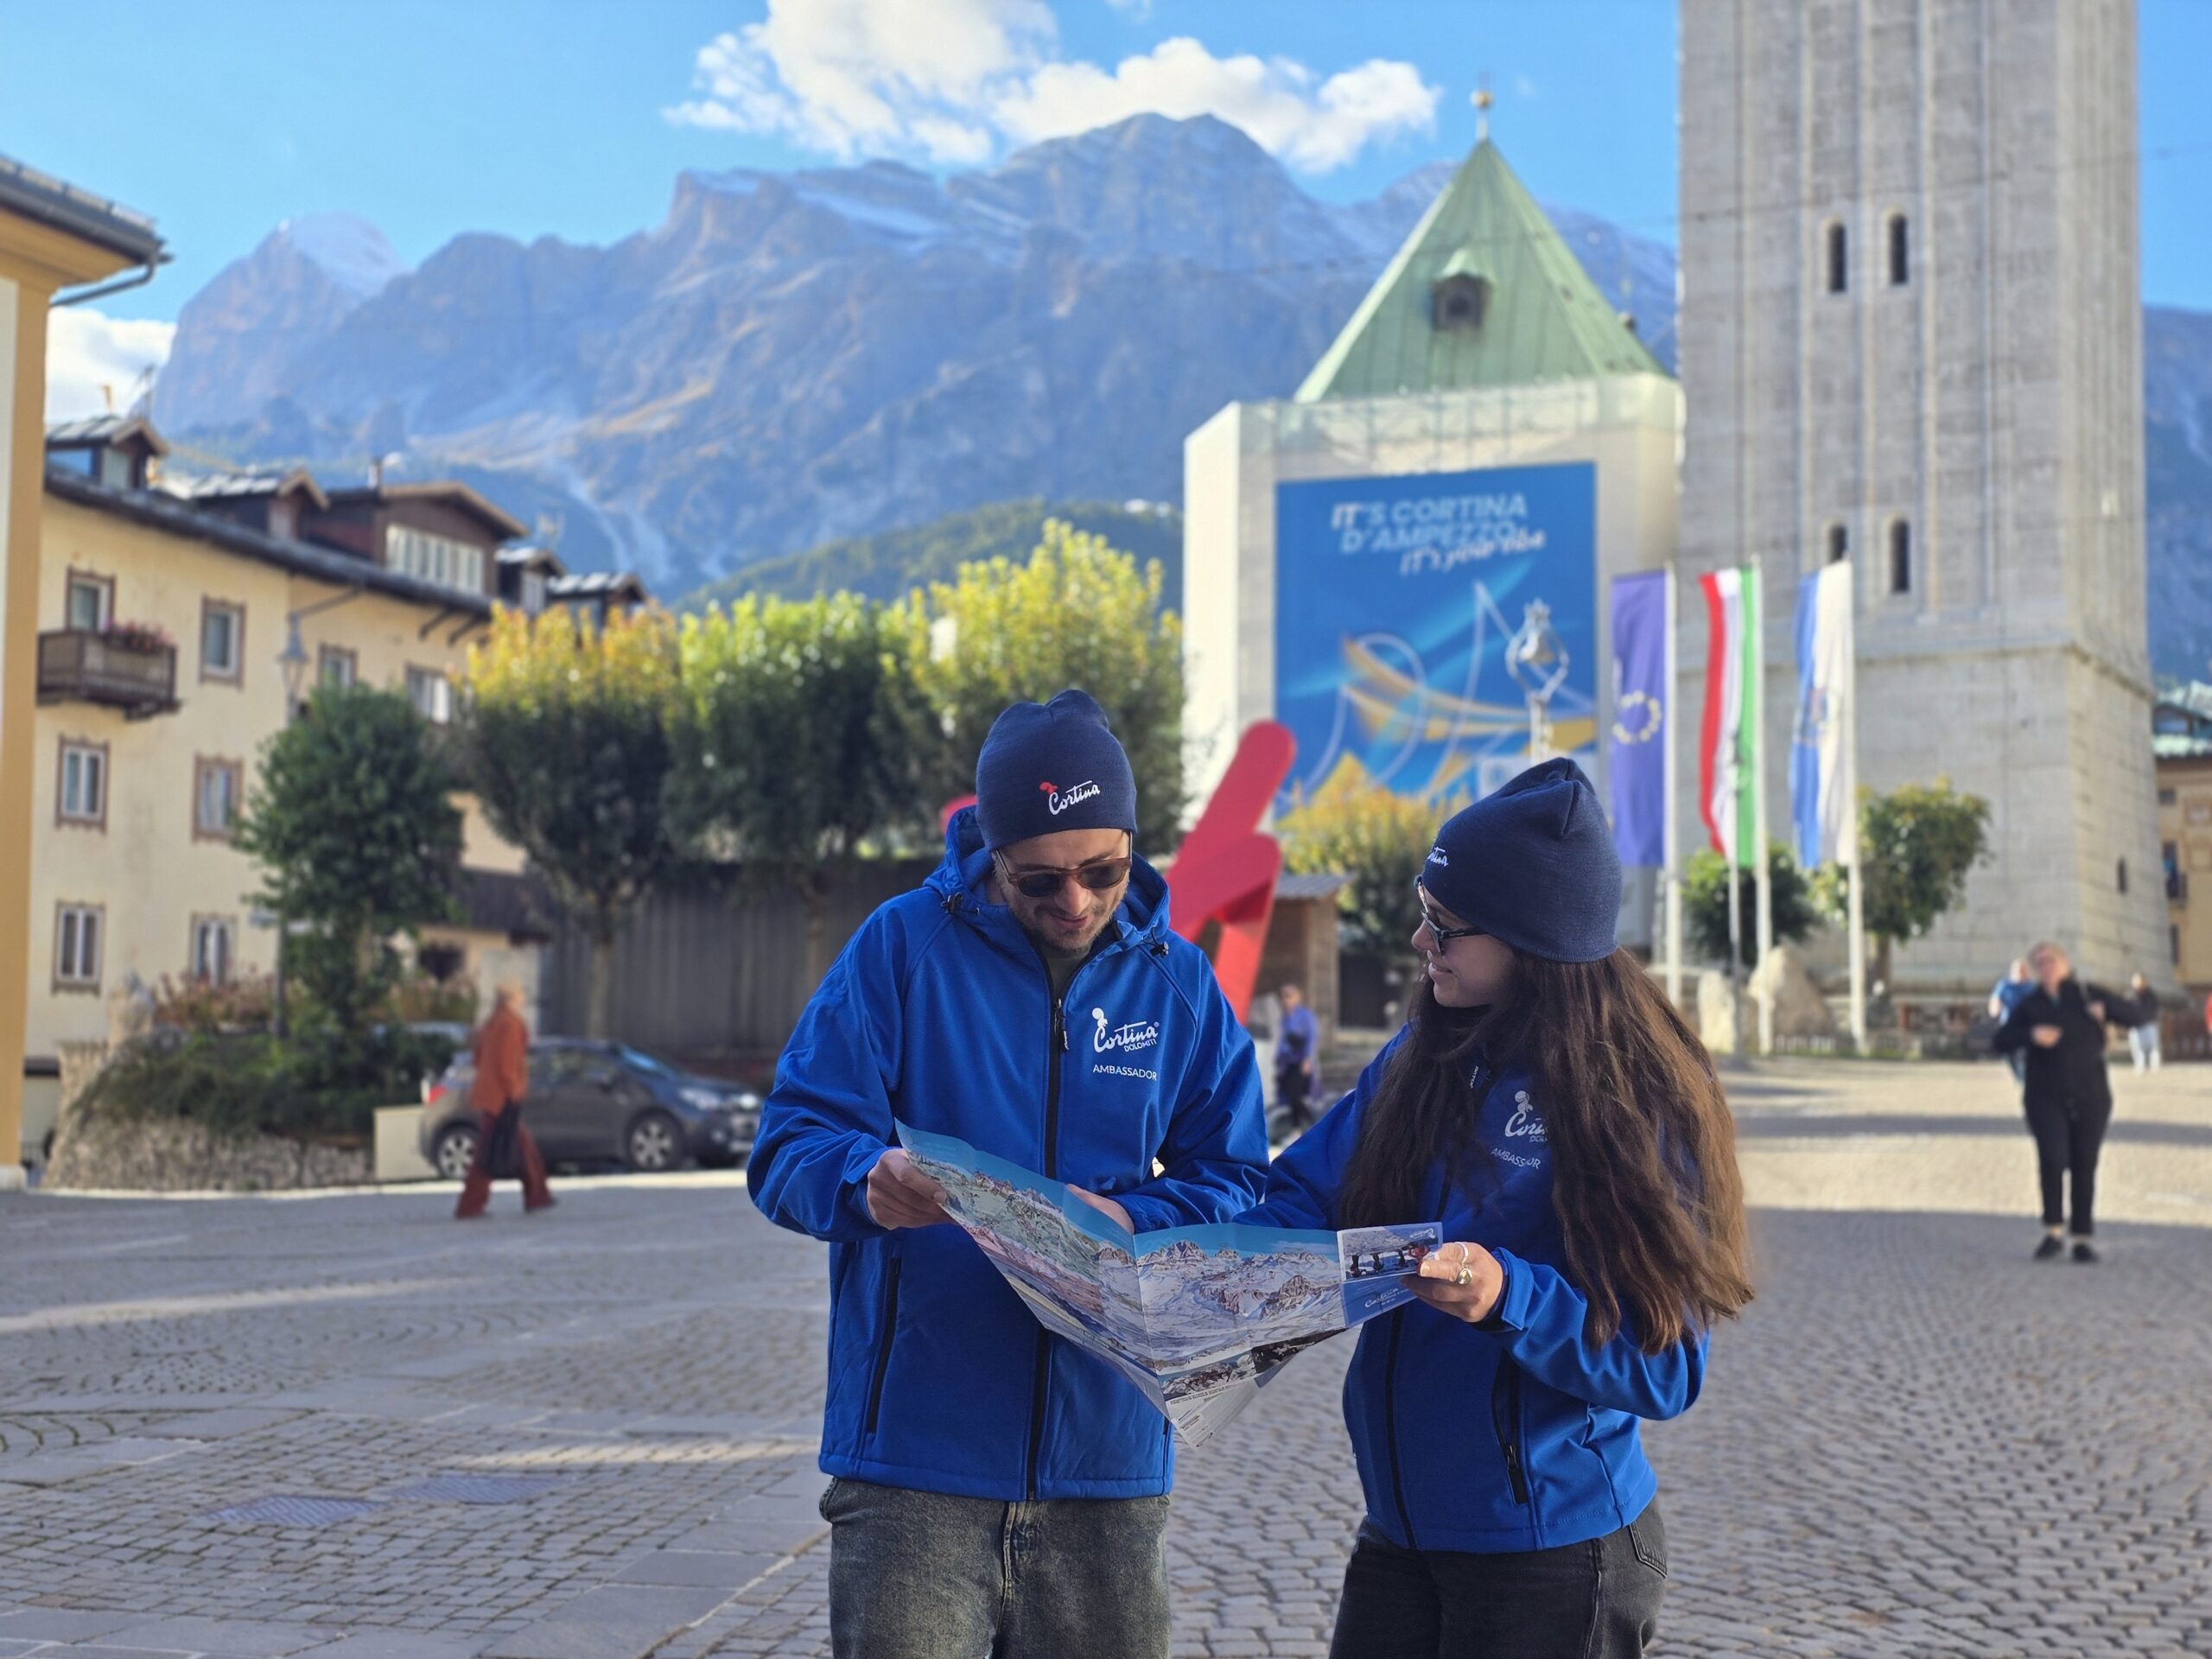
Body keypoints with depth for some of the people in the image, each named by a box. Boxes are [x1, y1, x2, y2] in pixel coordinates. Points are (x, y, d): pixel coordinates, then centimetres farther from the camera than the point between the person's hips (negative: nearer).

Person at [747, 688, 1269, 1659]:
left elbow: (1233, 1185, 7)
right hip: (914, 1460, -3)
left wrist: (1133, 1223, -14)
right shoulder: (904, 944, -3)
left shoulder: (1179, 980, 7)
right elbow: (788, 1148, -6)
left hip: (1110, 1465, 3)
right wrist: (868, 1182, -29)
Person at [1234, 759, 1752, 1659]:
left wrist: (1508, 1298, -30)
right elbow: (1306, 1196, 6)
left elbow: (1665, 1366, -16)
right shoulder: (1422, 1057, 2)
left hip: (1554, 1553, -5)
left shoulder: (1633, 1104, -15)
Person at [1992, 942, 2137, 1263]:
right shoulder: (2029, 1005, 7)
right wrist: (2030, 1034, -17)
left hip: (2090, 1097, 1)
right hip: (2046, 1099, 0)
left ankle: (2083, 1239, 10)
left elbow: (2132, 1015, 5)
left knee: (2085, 1167, 2)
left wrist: (2105, 1008, -15)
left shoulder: (2087, 995, 6)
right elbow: (2001, 1041, 2)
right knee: (2052, 1161, -14)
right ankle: (2054, 1233, -2)